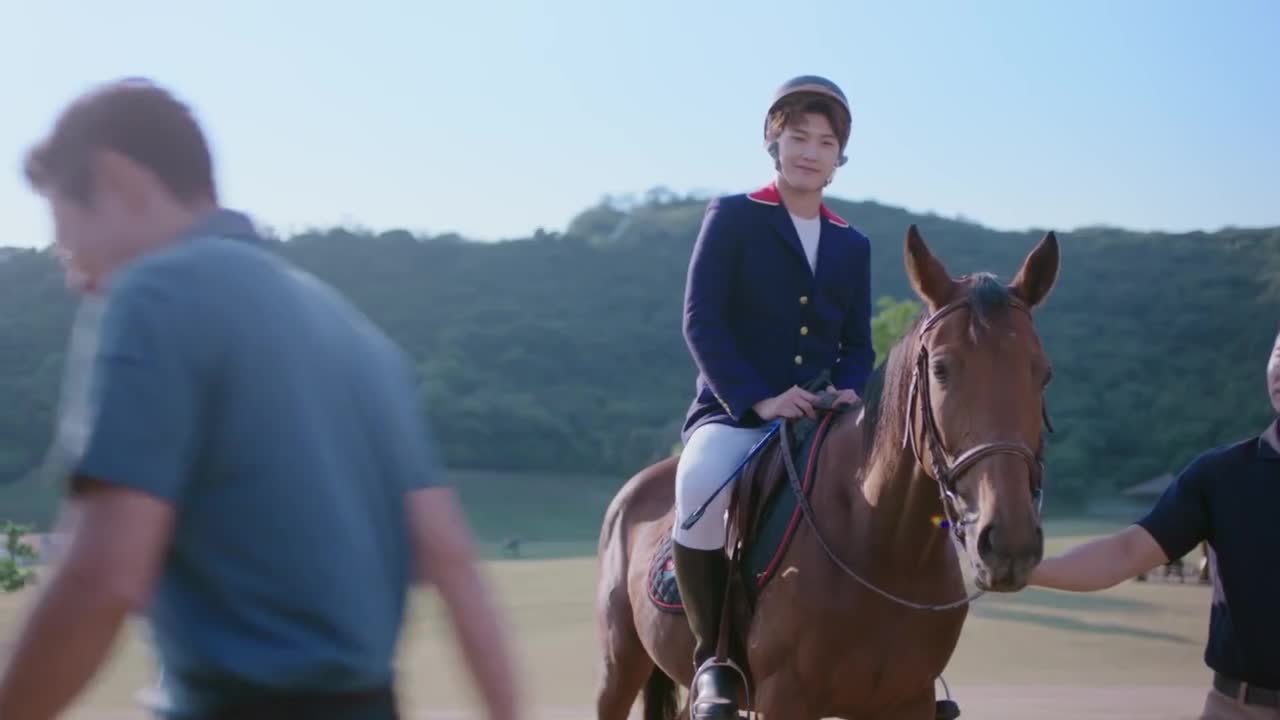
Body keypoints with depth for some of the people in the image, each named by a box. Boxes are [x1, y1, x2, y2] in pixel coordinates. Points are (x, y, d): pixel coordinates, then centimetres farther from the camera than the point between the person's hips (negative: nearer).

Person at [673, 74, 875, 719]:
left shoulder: (853, 245, 18)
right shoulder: (731, 217, 4)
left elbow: (857, 344, 17)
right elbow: (701, 322, -6)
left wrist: (851, 390, -7)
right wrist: (758, 398, -19)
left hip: (826, 420, 5)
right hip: (733, 414, -5)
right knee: (704, 484, -38)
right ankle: (714, 658, -19)